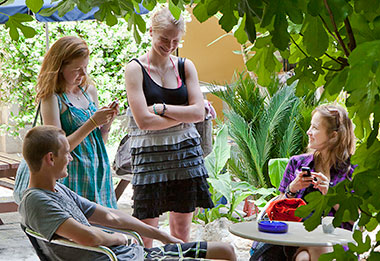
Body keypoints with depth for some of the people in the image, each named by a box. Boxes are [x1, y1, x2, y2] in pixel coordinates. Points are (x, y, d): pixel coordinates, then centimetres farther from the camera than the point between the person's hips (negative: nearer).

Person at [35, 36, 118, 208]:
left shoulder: (89, 90, 10)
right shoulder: (51, 97, -9)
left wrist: (107, 121, -3)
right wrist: (92, 123, -18)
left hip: (99, 170, 6)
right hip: (74, 175, -6)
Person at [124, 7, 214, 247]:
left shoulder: (186, 67, 8)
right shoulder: (135, 69, -4)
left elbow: (199, 112, -2)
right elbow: (143, 120, -13)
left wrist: (161, 108, -9)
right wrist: (183, 115, -8)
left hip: (186, 153, 4)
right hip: (150, 155, -3)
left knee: (181, 229, 10)